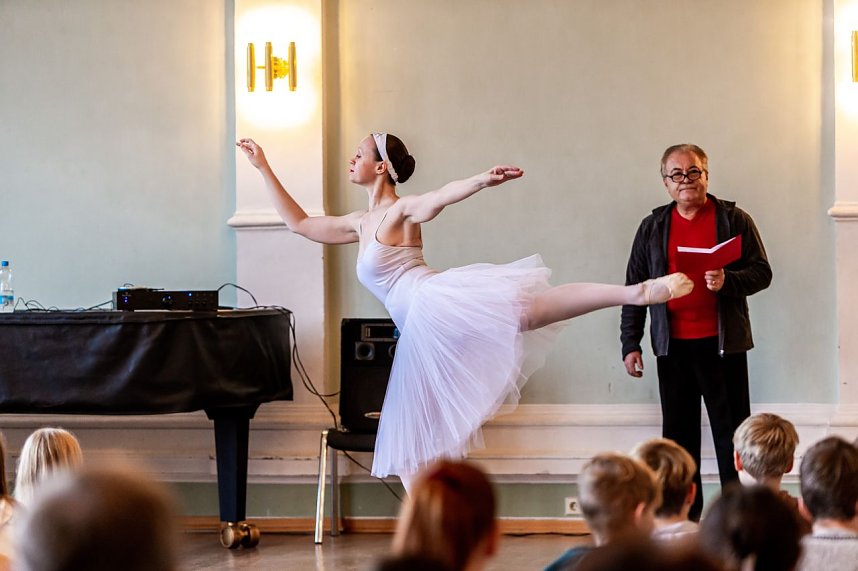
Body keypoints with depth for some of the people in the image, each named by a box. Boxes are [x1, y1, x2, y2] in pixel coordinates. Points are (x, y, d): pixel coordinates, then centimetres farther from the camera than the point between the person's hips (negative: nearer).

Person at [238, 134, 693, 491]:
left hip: (441, 306, -8)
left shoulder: (401, 210, 5)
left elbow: (440, 196, -17)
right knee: (408, 447, 7)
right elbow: (299, 223, 38)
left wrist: (482, 180, -37)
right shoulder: (361, 224, 27)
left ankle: (635, 292, -41)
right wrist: (264, 168, 39)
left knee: (525, 309, -35)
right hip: (421, 336, 8)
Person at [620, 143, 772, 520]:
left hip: (722, 344, -3)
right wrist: (630, 343, 4)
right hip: (672, 346, 3)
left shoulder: (734, 220, 2)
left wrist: (728, 282, -20)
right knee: (678, 434, 7)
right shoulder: (653, 227, 10)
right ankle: (684, 517, 13)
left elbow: (761, 272, 0)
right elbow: (635, 287, 11)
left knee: (732, 432, -1)